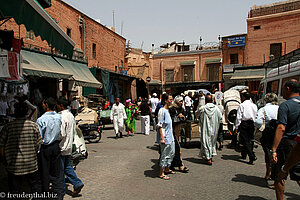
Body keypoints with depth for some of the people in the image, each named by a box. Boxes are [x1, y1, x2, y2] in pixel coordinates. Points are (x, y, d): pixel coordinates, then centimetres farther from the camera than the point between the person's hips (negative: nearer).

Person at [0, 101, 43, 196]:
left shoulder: (8, 127, -8)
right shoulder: (34, 125, -5)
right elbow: (38, 145, 0)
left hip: (14, 166, 0)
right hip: (31, 165, 1)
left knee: (14, 191, 14)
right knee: (36, 185, 15)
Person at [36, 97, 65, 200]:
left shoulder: (41, 120, -17)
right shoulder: (59, 117, -4)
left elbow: (39, 138, -14)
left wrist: (37, 151, -4)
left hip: (44, 148, -4)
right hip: (56, 146, 4)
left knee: (45, 173, 10)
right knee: (57, 172, 12)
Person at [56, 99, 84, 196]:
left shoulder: (62, 117, -20)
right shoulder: (71, 115, 9)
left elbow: (61, 134, -23)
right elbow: (74, 131, 14)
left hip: (62, 147, -9)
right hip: (69, 146, 9)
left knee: (60, 169, 4)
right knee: (67, 166, 19)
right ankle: (77, 183, 13)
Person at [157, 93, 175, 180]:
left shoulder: (167, 110, 11)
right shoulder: (162, 111, -16)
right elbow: (160, 126, -18)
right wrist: (162, 138, -21)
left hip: (170, 137, 9)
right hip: (165, 138, -9)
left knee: (171, 153, 18)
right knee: (164, 155, 0)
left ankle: (167, 169, 34)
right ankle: (161, 173, 12)